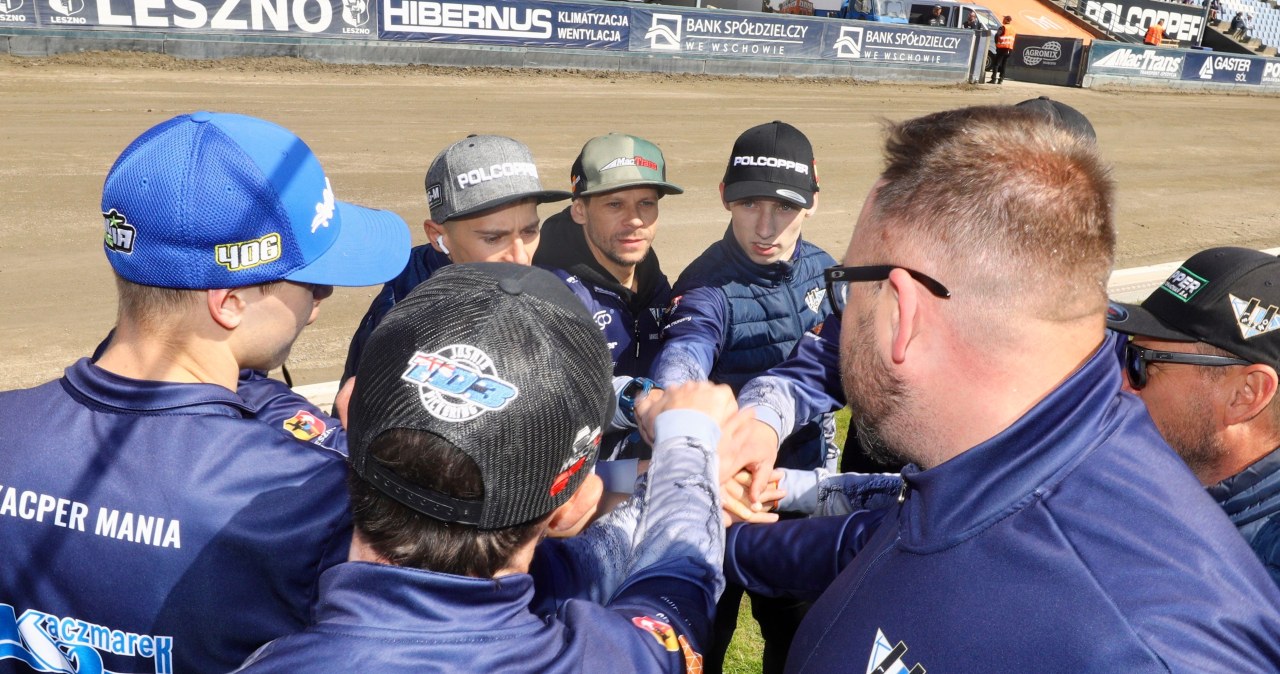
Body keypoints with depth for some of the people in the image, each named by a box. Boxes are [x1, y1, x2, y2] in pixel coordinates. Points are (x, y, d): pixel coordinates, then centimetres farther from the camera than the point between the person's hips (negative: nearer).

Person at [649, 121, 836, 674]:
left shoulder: (822, 269, -4)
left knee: (796, 627, 23)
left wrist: (825, 457, 13)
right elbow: (683, 355, -45)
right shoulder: (709, 287, -24)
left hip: (800, 479, 5)